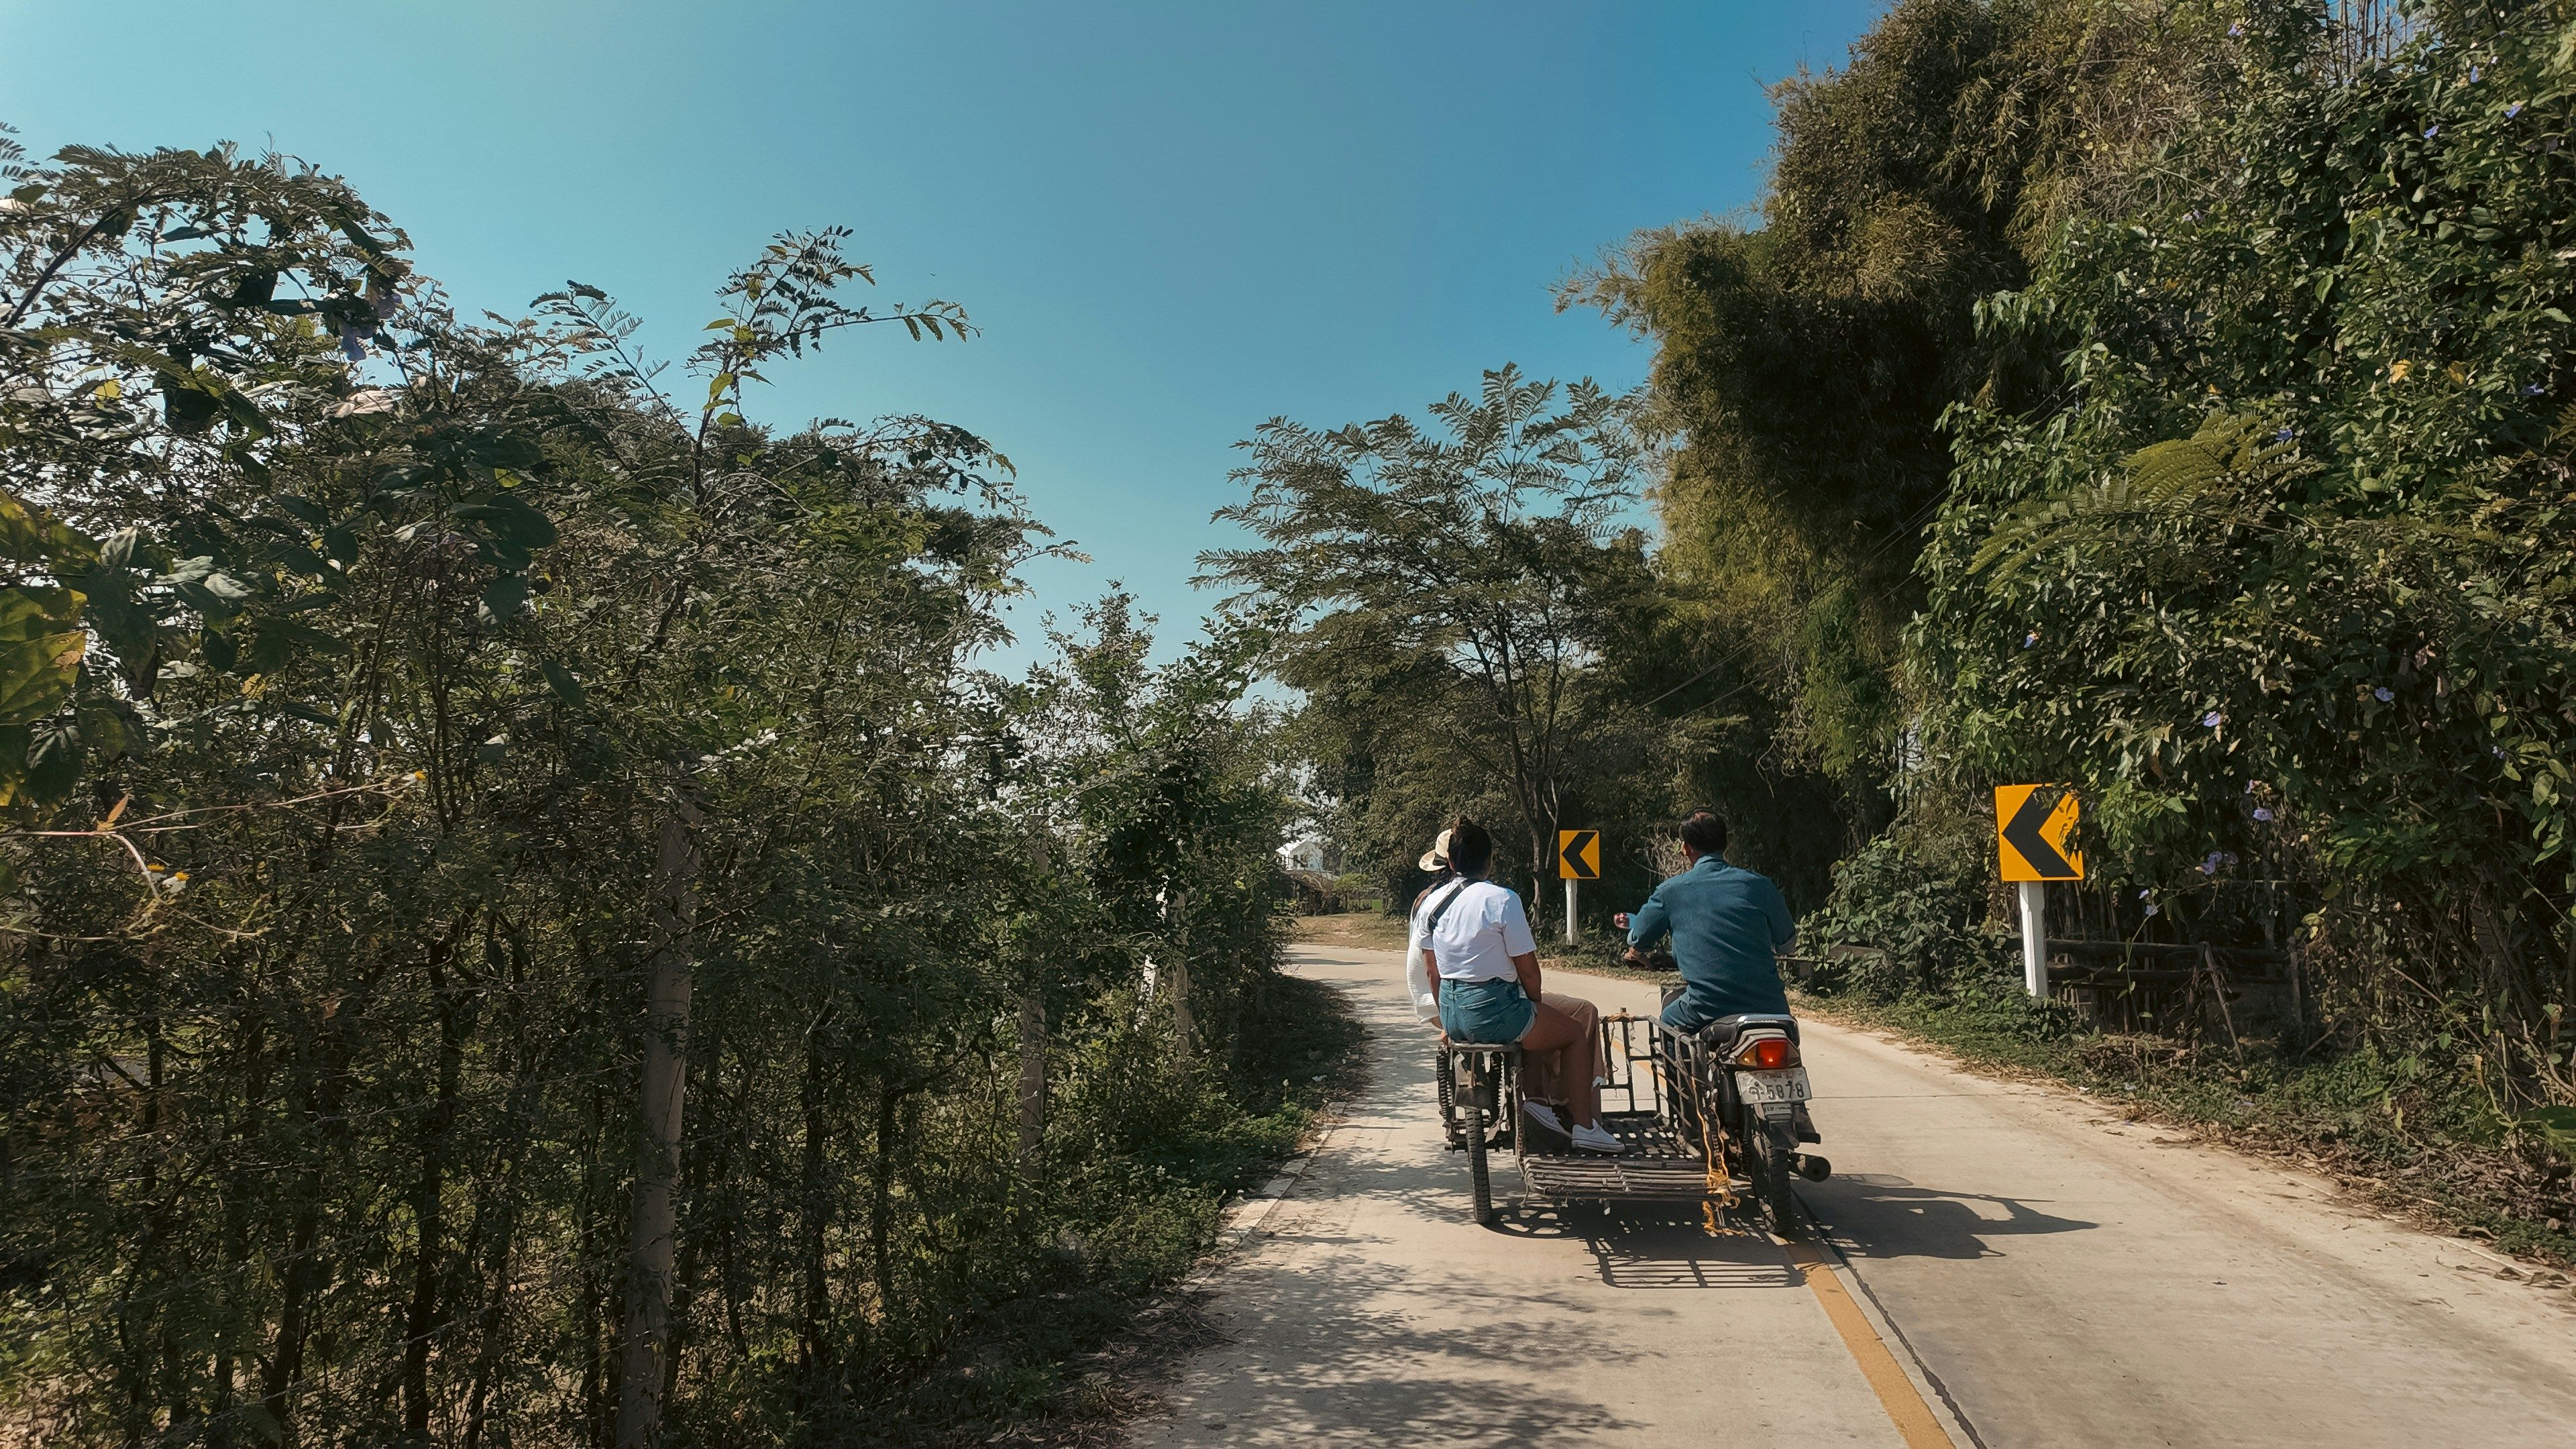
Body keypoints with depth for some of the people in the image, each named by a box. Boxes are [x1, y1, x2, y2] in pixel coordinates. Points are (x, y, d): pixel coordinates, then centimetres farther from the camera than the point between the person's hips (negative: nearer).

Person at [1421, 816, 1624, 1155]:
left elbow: (1431, 970, 9)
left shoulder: (1432, 902, 3)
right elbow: (1527, 968, -12)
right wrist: (1537, 1001, 8)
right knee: (1576, 1031, 15)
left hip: (1452, 1013, 7)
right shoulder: (1502, 899, -15)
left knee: (1537, 1022, 32)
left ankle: (1537, 1098, 28)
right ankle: (1584, 1126, 16)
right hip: (1493, 1013, -7)